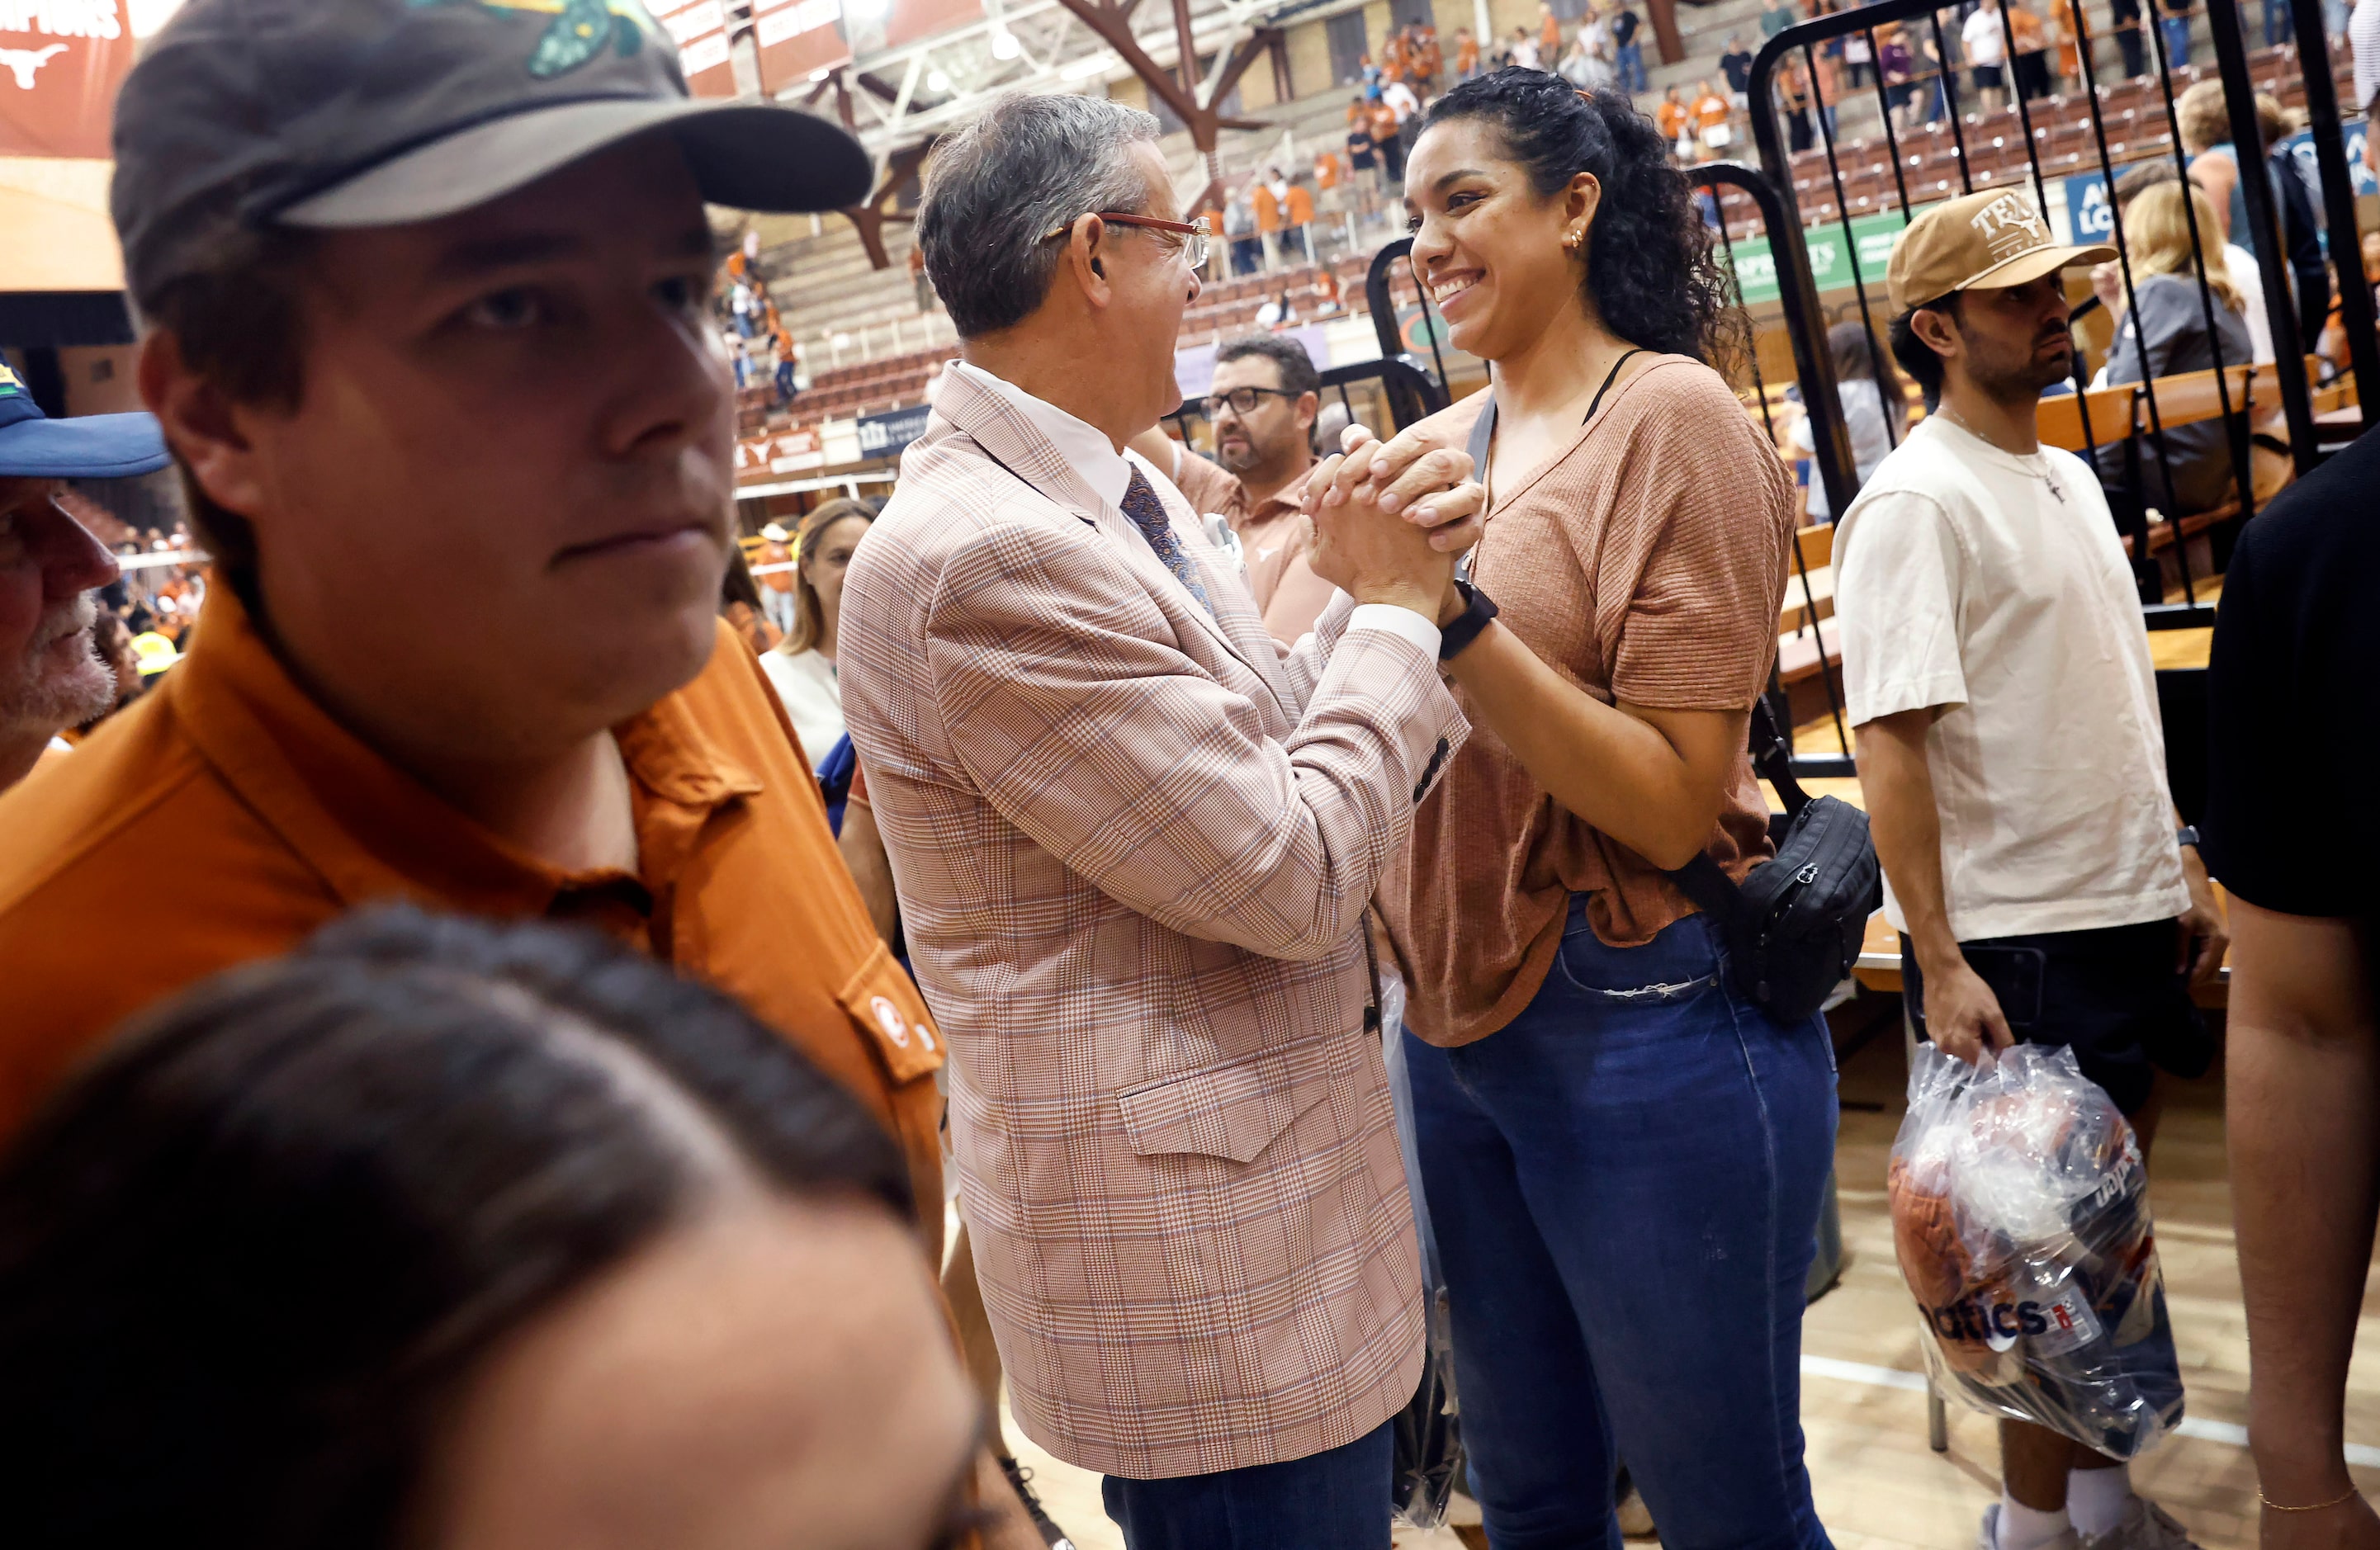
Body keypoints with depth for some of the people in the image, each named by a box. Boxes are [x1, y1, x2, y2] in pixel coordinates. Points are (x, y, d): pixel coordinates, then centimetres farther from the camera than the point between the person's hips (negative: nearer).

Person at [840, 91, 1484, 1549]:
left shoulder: (1127, 495, 7)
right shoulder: (982, 554, -24)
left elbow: (1268, 749, 13)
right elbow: (1291, 876, -22)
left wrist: (1382, 595, 0)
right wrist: (1396, 606, -11)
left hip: (1268, 1187, 10)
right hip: (1194, 1262, -10)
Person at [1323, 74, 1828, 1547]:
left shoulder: (1675, 417, -10)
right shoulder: (1432, 453, 7)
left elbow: (1674, 807, -17)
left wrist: (1455, 612, -25)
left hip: (1643, 1023, -6)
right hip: (1456, 1024, 6)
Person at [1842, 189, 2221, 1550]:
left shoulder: (2068, 476, 12)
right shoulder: (1914, 505, -15)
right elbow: (1892, 745, -20)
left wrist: (2187, 868, 17)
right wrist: (1938, 964, -23)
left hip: (2131, 907, 8)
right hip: (2017, 935, -8)